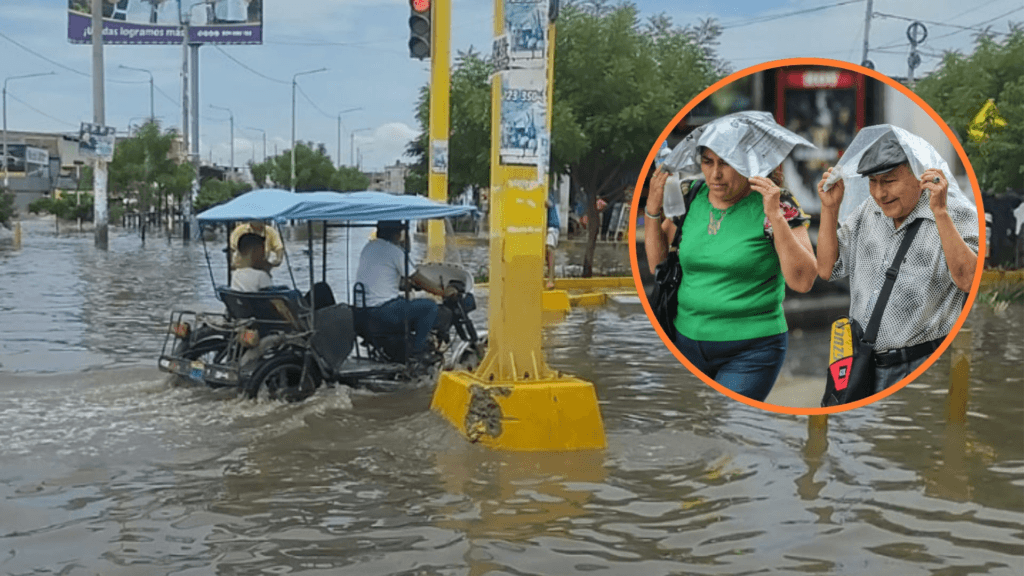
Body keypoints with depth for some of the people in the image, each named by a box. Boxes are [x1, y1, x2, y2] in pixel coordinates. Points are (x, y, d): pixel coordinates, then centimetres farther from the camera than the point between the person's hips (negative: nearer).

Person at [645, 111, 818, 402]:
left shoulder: (778, 205, -8)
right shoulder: (689, 197, 4)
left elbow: (802, 281, -17)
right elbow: (659, 265, 10)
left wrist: (775, 216, -23)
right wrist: (653, 209, -1)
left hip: (751, 351, -5)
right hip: (686, 342, 5)